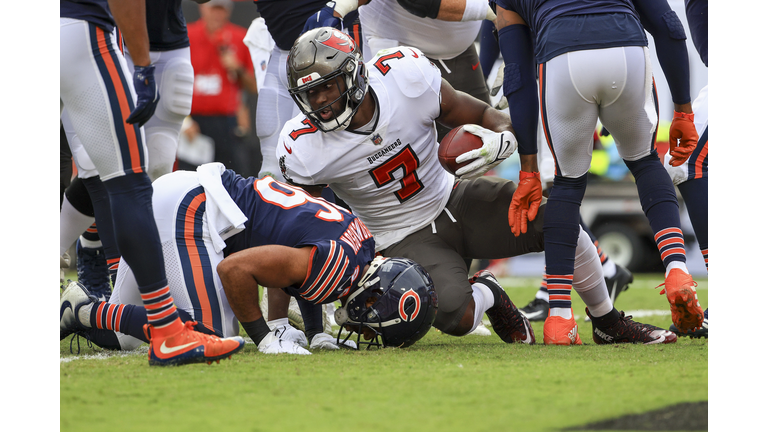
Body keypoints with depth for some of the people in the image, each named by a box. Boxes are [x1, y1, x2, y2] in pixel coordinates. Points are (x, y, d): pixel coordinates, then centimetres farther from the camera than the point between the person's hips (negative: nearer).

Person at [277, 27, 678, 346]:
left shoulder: (405, 78, -18)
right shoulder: (305, 149, -20)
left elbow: (483, 116, -5)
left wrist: (502, 137, -30)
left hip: (453, 200, 2)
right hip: (404, 240, -2)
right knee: (454, 317, -33)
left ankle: (609, 324, 6)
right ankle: (485, 293, 8)